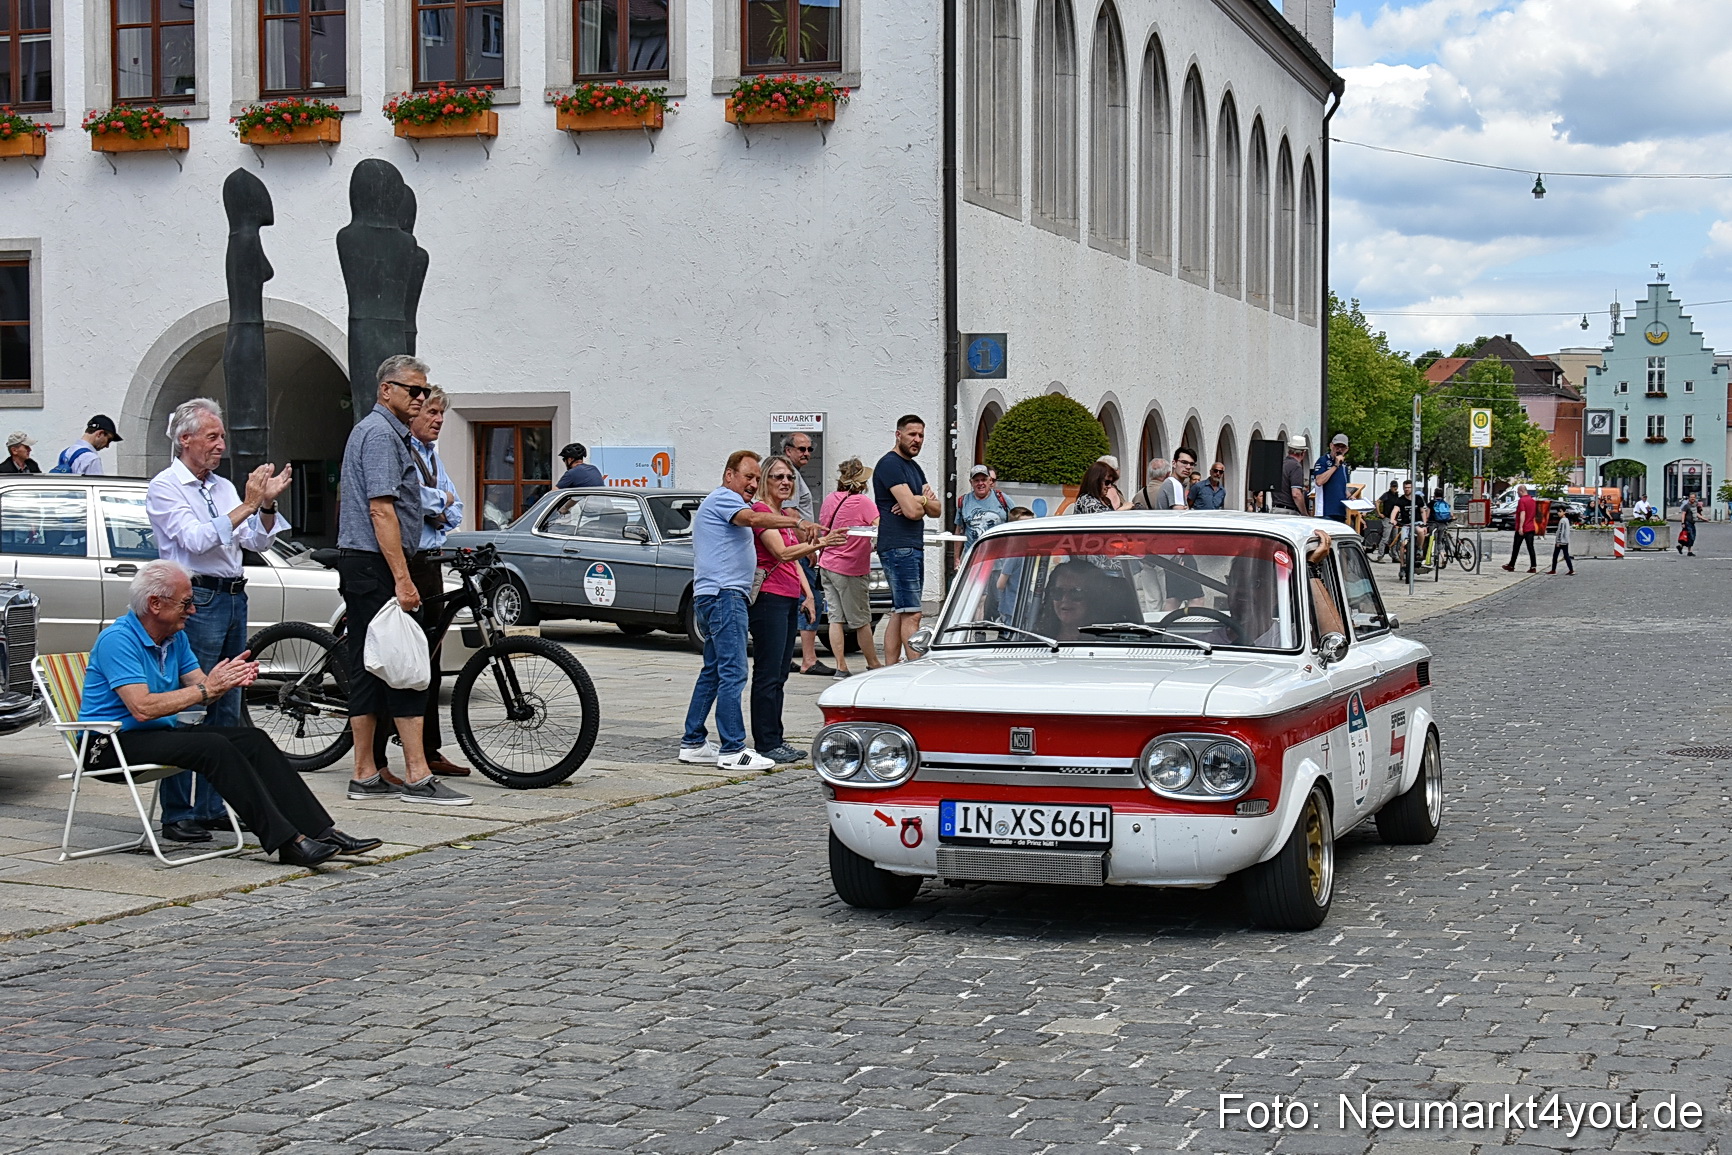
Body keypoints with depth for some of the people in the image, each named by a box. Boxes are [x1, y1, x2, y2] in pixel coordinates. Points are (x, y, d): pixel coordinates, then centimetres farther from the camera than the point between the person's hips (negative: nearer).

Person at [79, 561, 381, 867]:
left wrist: (229, 680, -17)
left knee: (253, 740, -9)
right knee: (213, 746, -31)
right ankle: (285, 841, -33)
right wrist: (207, 688, -23)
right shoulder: (117, 639, -17)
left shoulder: (175, 636, 10)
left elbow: (202, 696, 6)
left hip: (161, 732, 9)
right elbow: (142, 708, -27)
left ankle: (320, 831, -16)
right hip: (112, 744, -9)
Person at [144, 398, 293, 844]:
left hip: (233, 599, 8)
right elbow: (196, 540, -16)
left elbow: (258, 542, 14)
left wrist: (267, 504, -2)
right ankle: (178, 816, -7)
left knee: (226, 714, 9)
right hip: (197, 601, -8)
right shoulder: (165, 487, -4)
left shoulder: (224, 487, 17)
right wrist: (246, 507, -17)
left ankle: (212, 808, 16)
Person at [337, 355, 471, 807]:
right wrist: (402, 579, -23)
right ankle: (417, 778, -11)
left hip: (359, 566, 11)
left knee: (368, 668, 9)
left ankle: (365, 776, 11)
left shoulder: (379, 430, 20)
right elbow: (381, 511, -20)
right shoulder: (381, 433, -13)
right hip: (376, 566, -11)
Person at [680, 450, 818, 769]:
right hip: (723, 595, -11)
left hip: (724, 596, 11)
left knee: (713, 672, 13)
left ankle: (693, 743, 17)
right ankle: (732, 750, -15)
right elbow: (754, 519, -26)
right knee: (733, 673, -13)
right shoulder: (723, 498, -7)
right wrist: (798, 523, -38)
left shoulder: (726, 503, 27)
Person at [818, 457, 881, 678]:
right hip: (849, 569, -6)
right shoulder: (863, 502, -13)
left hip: (827, 565, 6)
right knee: (861, 621, 4)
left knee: (836, 618, 6)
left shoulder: (830, 500, 6)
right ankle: (873, 665, 15)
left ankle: (841, 667, 4)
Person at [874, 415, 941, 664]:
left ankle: (890, 670, 11)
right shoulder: (890, 464, -10)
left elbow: (936, 510, 15)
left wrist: (920, 501, -6)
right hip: (898, 548, -10)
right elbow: (912, 510, -19)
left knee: (899, 614, 9)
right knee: (911, 615, -12)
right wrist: (925, 499, 3)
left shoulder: (915, 468, 21)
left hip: (914, 547, 10)